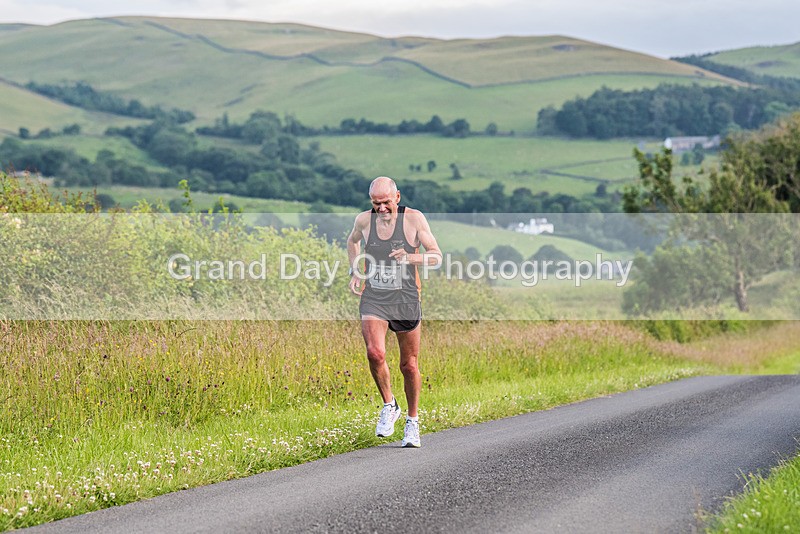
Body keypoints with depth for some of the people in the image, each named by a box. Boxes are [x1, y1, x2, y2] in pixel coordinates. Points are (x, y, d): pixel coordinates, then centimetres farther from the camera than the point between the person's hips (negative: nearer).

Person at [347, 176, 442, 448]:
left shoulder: (414, 218, -8)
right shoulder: (364, 220, -1)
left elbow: (436, 256, -7)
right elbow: (352, 241, 23)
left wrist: (409, 257, -26)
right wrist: (355, 272, 10)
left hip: (406, 301, -1)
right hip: (373, 301, 1)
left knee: (409, 366, 7)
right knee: (375, 354, -23)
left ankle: (412, 422, 26)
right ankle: (389, 406, 1)